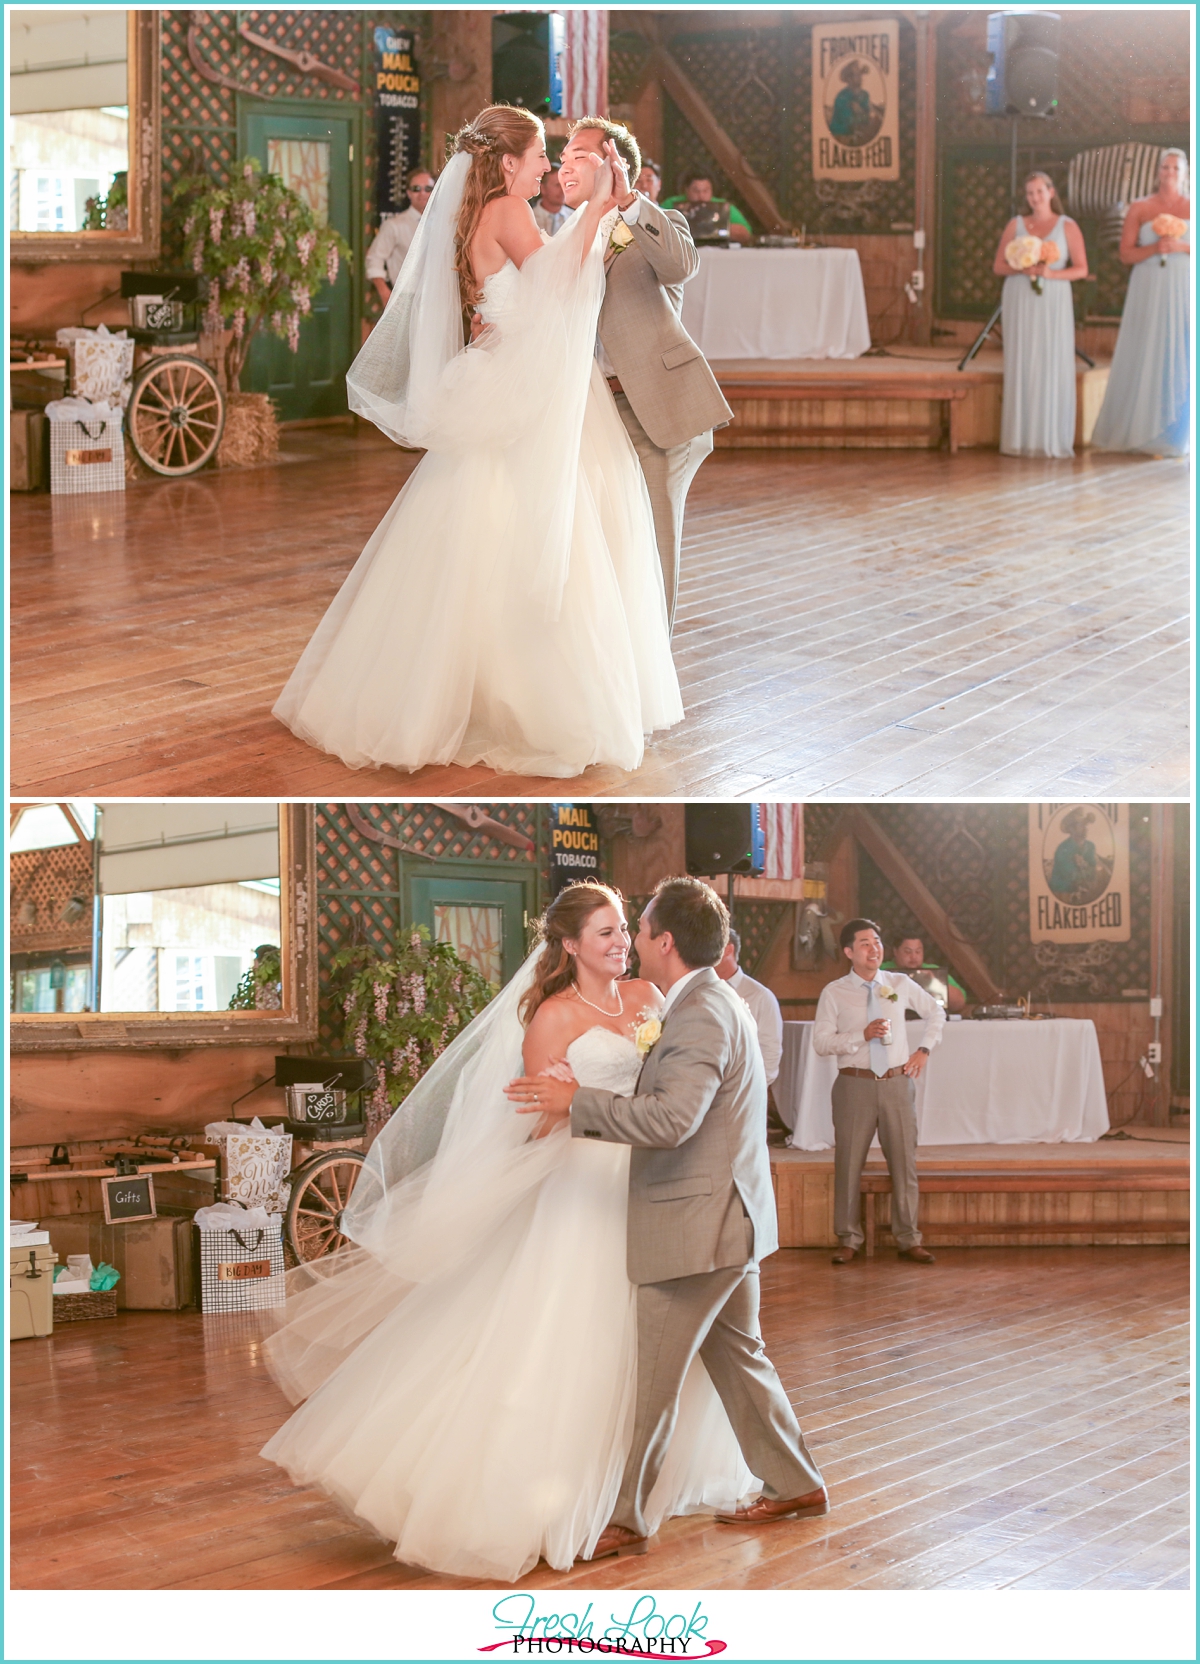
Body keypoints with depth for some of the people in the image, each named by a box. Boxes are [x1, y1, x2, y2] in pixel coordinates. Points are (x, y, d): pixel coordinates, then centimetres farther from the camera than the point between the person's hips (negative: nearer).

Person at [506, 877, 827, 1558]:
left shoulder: (701, 1016, -20)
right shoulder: (719, 1003, 14)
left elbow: (672, 1118, -32)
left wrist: (578, 1103, -25)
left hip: (696, 1228, -10)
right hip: (731, 1222, 10)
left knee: (652, 1378, -3)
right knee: (737, 1355, 20)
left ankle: (625, 1520, 4)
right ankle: (796, 1484, 28)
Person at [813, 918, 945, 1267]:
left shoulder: (901, 984, 6)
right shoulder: (834, 993, -2)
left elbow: (936, 1012, 22)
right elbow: (820, 1043, -8)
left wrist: (925, 1049, 10)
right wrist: (863, 1035, -18)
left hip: (897, 1082, 2)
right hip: (855, 1084, -2)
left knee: (904, 1161, 5)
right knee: (848, 1163, 3)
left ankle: (908, 1240, 14)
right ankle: (849, 1240, 15)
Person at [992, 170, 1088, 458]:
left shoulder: (1067, 226, 4)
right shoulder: (1015, 225, 8)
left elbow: (1081, 269, 0)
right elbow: (998, 266, 7)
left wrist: (1051, 273, -15)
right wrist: (1021, 268, -13)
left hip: (1053, 304, -1)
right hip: (1019, 302, 1)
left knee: (1053, 366, -4)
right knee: (1021, 367, -1)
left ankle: (1053, 439, 0)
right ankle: (1022, 440, 1)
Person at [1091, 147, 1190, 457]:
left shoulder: (1192, 207, 6)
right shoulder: (1139, 208, 6)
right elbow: (1126, 254, 1)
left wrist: (1183, 247, -12)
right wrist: (1154, 249, -15)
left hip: (1184, 292, 0)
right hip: (1149, 292, 0)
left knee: (1181, 359, -1)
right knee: (1144, 358, -1)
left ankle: (1175, 436, 5)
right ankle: (1142, 431, 6)